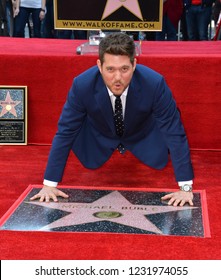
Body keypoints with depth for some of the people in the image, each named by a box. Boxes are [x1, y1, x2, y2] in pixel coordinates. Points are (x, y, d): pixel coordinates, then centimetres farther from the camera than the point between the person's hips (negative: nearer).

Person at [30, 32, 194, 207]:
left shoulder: (155, 84, -40)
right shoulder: (82, 85, -38)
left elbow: (174, 132, -32)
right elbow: (65, 132, -27)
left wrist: (185, 188, -35)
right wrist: (49, 184, -27)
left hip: (143, 134, 0)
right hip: (99, 135, 0)